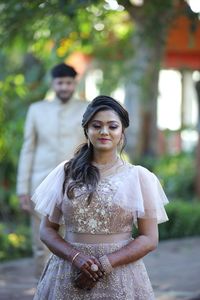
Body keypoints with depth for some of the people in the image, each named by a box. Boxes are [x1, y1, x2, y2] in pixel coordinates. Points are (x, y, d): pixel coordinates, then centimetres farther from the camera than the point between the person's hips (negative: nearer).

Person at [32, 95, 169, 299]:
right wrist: (76, 257, -13)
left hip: (119, 271, -1)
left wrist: (104, 264, -14)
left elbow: (149, 239, -2)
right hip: (69, 273, 1)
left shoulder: (139, 176, 0)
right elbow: (47, 229, 5)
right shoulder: (66, 173, 4)